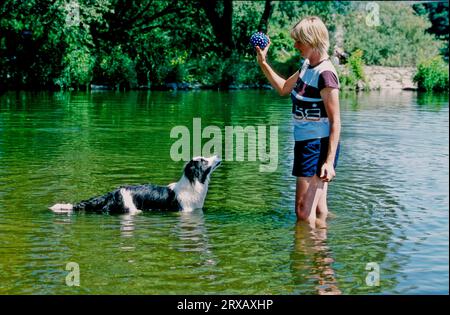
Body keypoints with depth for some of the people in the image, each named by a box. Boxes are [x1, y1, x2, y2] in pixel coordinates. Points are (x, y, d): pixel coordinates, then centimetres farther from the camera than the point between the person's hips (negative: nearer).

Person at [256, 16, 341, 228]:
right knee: (318, 210, 17)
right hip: (305, 143, 9)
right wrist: (263, 63, 18)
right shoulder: (307, 66, 9)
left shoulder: (325, 73, -19)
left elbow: (335, 121, -21)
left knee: (304, 212, -8)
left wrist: (330, 161, -25)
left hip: (317, 145, -9)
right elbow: (284, 89, 26)